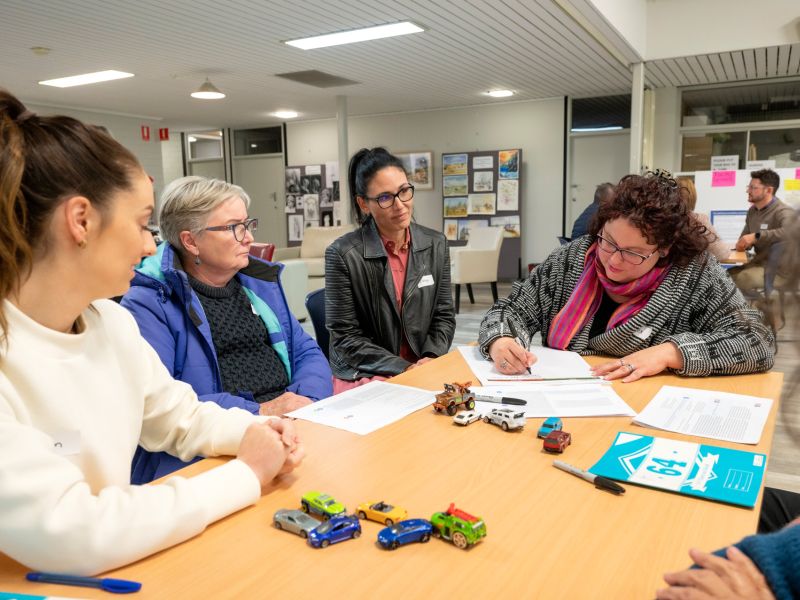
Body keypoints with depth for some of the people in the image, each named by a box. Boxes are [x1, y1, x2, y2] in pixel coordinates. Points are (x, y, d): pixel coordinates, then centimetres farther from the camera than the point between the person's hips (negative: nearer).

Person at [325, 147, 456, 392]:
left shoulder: (436, 245, 4)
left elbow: (444, 316, 9)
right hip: (362, 375, -5)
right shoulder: (343, 254, -11)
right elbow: (346, 336, -9)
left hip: (425, 369, 5)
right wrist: (403, 369, -16)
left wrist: (430, 359, -9)